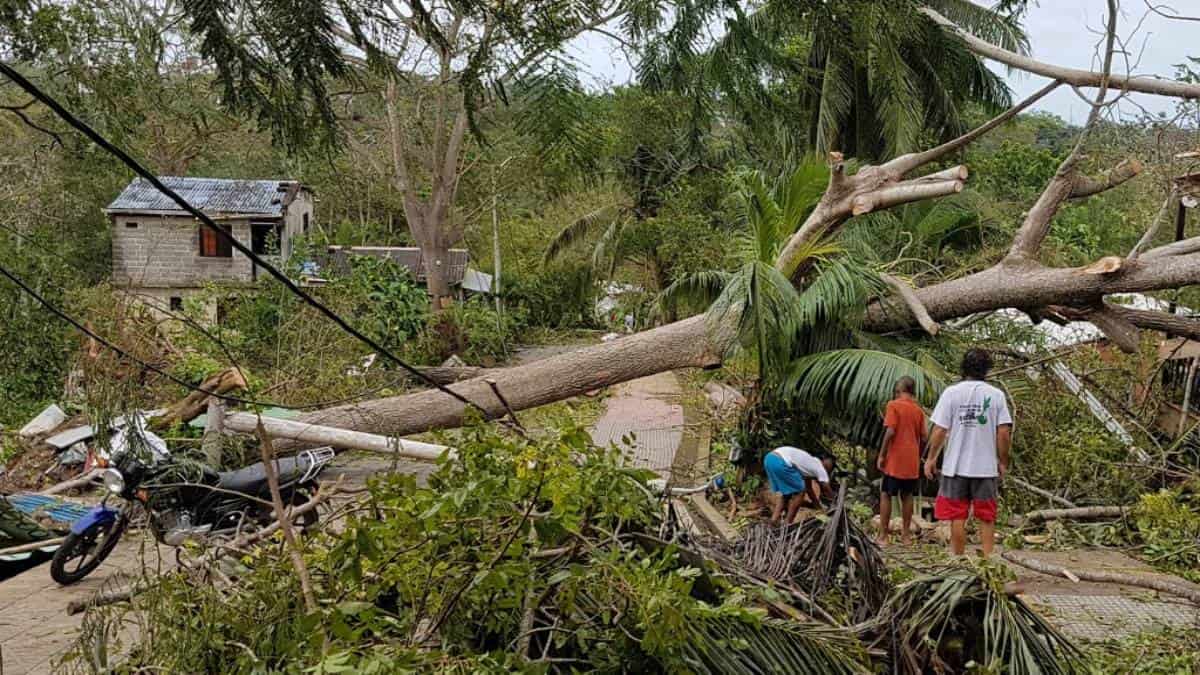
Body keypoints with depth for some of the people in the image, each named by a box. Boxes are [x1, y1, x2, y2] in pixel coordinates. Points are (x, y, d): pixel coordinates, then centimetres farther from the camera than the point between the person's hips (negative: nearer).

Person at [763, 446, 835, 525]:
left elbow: (809, 489, 41)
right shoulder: (819, 468, 9)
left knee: (786, 493, 21)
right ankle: (787, 523, 5)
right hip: (780, 462, -9)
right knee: (800, 491, 5)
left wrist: (818, 504, 46)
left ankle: (773, 520, 9)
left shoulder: (810, 463, 32)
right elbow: (827, 490, 14)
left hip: (769, 458, 9)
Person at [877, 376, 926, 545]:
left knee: (886, 495, 2)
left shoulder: (894, 405, -9)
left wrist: (881, 455, -11)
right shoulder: (918, 410, 7)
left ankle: (883, 535, 1)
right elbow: (923, 438, 8)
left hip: (894, 460, -5)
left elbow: (890, 432, -17)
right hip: (912, 462, 5)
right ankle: (906, 535, 14)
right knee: (907, 496, 12)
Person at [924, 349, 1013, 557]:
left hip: (956, 466, -1)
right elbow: (1004, 433, -4)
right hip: (987, 467, 1)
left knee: (957, 517, 7)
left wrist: (931, 458, 3)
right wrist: (1002, 462, 8)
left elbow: (939, 430, -8)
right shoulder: (996, 395, -2)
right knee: (987, 518, 10)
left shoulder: (952, 392, -6)